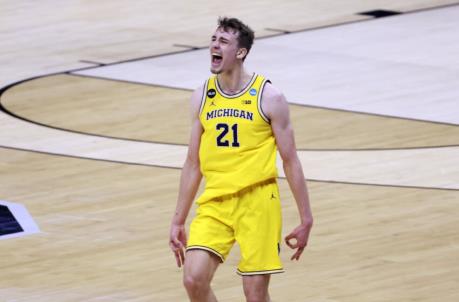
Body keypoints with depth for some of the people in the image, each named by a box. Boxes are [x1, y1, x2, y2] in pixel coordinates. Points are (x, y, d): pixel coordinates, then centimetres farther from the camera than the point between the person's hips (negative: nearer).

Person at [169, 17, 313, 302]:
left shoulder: (269, 97, -5)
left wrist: (306, 220, 0)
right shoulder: (202, 97, 7)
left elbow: (290, 161, 0)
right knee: (194, 279, -14)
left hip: (257, 201, -3)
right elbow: (193, 163, 14)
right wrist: (178, 221, 13)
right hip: (214, 203, 4)